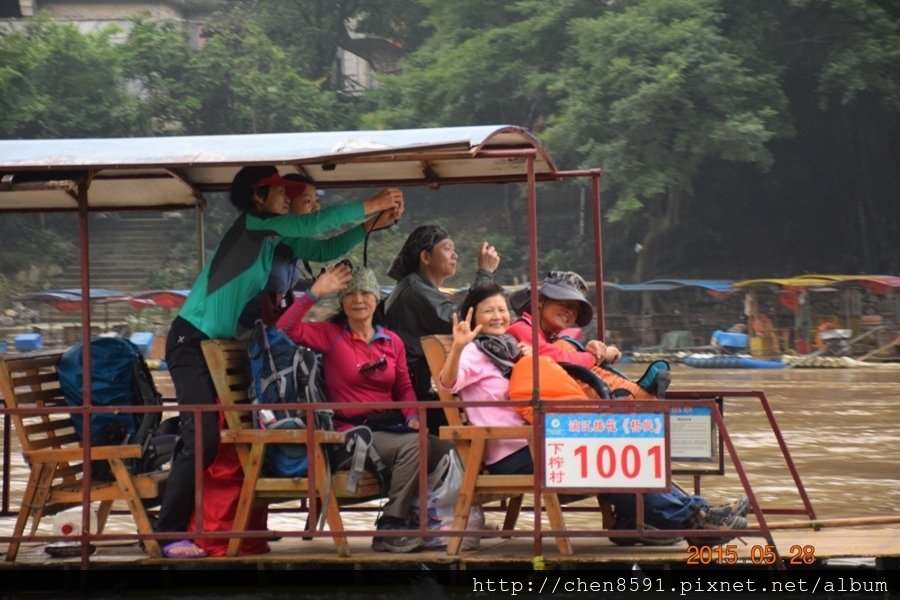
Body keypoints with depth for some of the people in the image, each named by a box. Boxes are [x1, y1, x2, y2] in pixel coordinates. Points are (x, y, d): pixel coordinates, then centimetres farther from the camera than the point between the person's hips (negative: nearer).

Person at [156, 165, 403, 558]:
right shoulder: (251, 224, -12)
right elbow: (313, 224, -19)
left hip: (223, 345, 9)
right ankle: (170, 535, -12)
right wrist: (369, 206, -15)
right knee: (203, 438, -16)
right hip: (192, 340, -9)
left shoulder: (276, 238, 11)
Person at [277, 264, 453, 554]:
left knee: (449, 450, -22)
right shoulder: (330, 334, 3)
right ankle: (389, 529, -24)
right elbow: (286, 328, -11)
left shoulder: (392, 341, 16)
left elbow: (404, 387, 18)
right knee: (412, 444, -33)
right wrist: (315, 292, -13)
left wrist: (412, 417, -1)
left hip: (390, 426, 5)